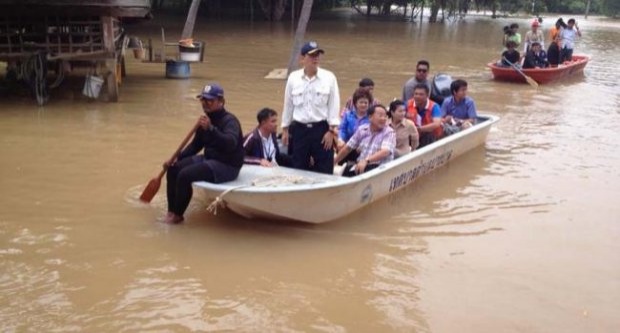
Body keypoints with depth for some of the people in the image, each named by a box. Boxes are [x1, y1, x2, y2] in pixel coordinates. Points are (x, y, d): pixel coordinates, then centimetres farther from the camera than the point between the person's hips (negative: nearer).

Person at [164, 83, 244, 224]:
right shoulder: (206, 119, 7)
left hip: (227, 166, -9)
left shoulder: (230, 120, -18)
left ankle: (177, 215, -7)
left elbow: (231, 143, -37)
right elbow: (196, 144, 18)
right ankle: (171, 210, 6)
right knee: (173, 169, 0)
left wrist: (211, 129, -49)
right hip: (208, 159, 9)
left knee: (184, 175, -23)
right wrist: (177, 158, 6)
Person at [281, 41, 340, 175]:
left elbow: (334, 105, -3)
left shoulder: (329, 77, -4)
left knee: (324, 169, 3)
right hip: (299, 129, 2)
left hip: (321, 128, -2)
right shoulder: (293, 78, 0)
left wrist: (331, 130, -7)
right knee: (298, 168, 10)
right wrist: (285, 129, 11)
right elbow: (288, 105, 9)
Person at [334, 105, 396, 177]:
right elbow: (348, 148, 16)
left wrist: (366, 161, -37)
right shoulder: (362, 129, 9)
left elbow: (385, 152, -22)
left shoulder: (389, 132, -4)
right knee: (347, 169, -25)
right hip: (361, 165, 4)